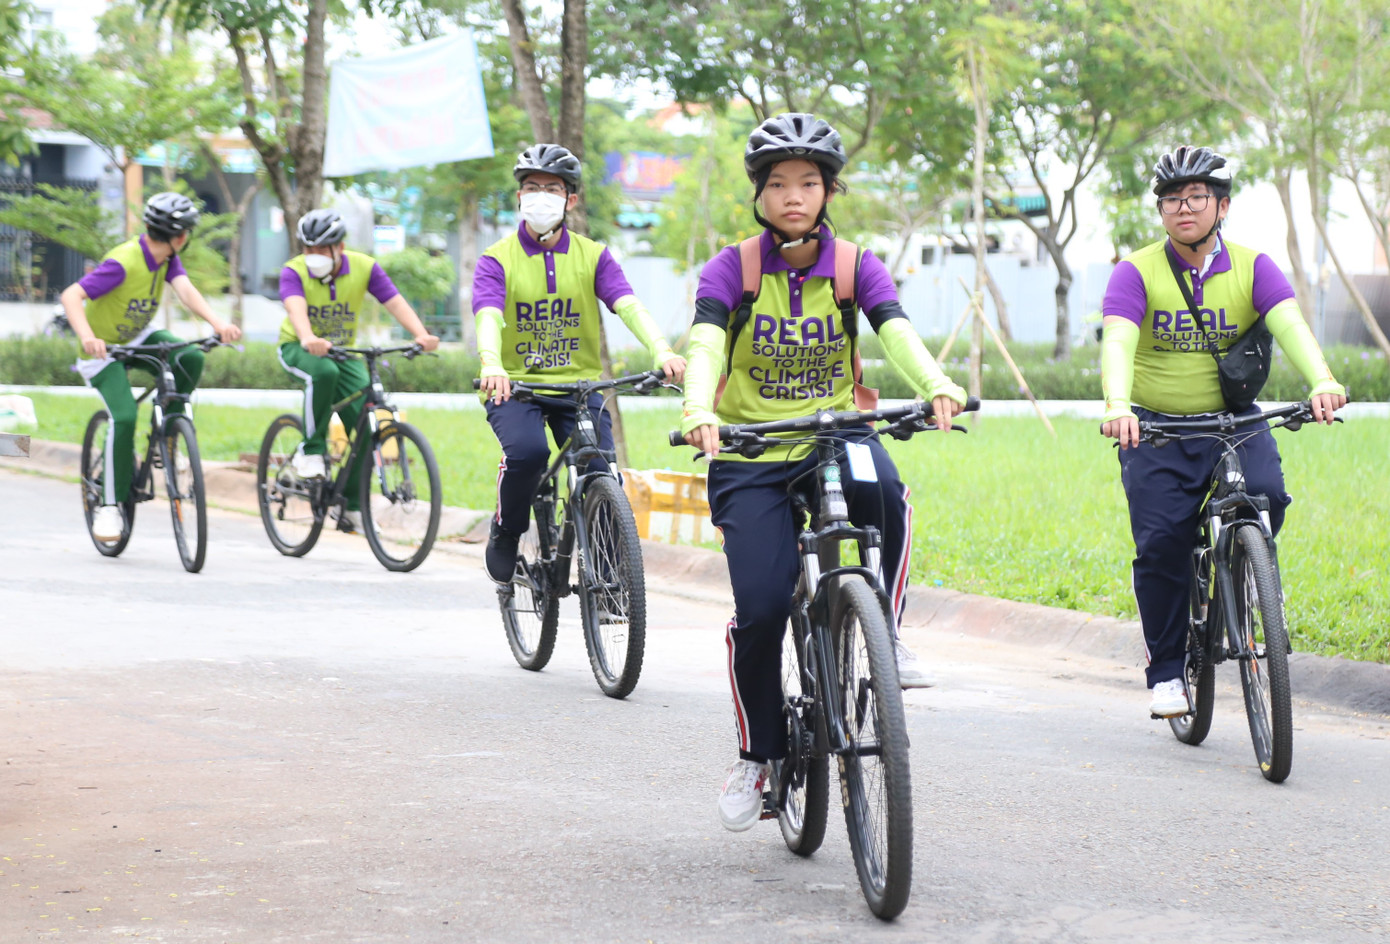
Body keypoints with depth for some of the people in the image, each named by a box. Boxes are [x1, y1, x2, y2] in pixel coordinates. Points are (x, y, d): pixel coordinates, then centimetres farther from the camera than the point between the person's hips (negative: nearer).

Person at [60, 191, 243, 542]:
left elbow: (186, 290, -23)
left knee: (191, 358, -22)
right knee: (124, 417, -24)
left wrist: (217, 322, -42)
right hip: (104, 349, -6)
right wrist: (87, 336, -54)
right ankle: (111, 505, -12)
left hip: (139, 336, 6)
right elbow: (70, 296, -36)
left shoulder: (167, 258, -8)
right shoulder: (123, 263, -29)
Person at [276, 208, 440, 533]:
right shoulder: (294, 272, -19)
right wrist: (308, 339, -60)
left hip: (343, 350, 3)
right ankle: (311, 451, -22)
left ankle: (352, 507, 0)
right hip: (299, 348, -3)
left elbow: (395, 302, -23)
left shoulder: (364, 267, -13)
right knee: (324, 372, -39)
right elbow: (296, 308, -38)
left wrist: (421, 335, -41)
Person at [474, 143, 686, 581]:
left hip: (578, 384, 2)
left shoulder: (593, 256, 5)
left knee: (601, 472, -17)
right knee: (527, 451, -31)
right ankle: (506, 532, -3)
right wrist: (491, 365, -40)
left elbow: (628, 305, -10)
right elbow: (488, 315, -18)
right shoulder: (497, 260, -1)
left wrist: (662, 351, -30)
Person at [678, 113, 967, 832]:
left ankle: (883, 634, -14)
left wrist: (937, 387, -38)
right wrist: (698, 411, -43)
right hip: (750, 452, -1)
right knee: (762, 605, -14)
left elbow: (897, 332, -16)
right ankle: (756, 755, 8)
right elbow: (705, 345, -21)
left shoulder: (854, 266, 0)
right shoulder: (731, 268, -4)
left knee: (881, 487, -36)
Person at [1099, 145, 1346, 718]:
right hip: (1155, 428, -1)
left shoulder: (1252, 267, -1)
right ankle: (1166, 672, 4)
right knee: (1160, 542, -12)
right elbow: (1117, 343, -21)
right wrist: (1117, 406, -42)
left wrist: (1322, 382, -38)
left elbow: (1290, 325, -17)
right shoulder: (1136, 273, -6)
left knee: (1266, 494, -25)